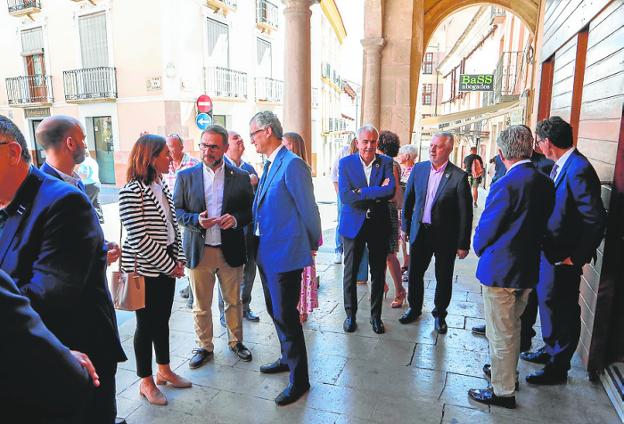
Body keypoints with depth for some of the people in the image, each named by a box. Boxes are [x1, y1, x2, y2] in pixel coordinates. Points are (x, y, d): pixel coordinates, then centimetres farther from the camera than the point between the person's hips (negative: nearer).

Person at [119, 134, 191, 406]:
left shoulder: (163, 187, 7)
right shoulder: (132, 192, -17)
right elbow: (139, 238, -20)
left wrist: (178, 260, 3)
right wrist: (169, 266, -14)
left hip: (167, 266, 7)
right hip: (146, 269, -7)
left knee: (163, 319, 17)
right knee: (146, 323, 7)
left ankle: (164, 371, 34)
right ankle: (146, 382, 24)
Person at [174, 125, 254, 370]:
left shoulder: (240, 177, 1)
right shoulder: (185, 176, 3)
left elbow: (251, 210, 4)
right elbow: (177, 211, 3)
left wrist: (236, 219, -17)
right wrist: (196, 220, -16)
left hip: (230, 250, 0)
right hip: (199, 251, 0)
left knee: (233, 301, 15)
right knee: (201, 305, 12)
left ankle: (236, 341, 35)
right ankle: (204, 347, 31)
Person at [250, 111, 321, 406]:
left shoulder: (292, 164, -18)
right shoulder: (269, 165, 12)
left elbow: (308, 209, -14)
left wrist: (312, 244, -3)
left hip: (285, 253, -9)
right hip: (266, 252, 9)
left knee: (285, 315, 0)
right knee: (276, 311, 21)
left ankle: (299, 379, 18)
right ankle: (288, 359, 42)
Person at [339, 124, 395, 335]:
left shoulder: (386, 162, -1)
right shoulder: (346, 163, -3)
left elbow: (391, 190, -17)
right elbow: (345, 196, -16)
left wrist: (360, 192, -20)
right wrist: (377, 192, -18)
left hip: (379, 225, 1)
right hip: (354, 224, -1)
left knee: (378, 273, 11)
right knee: (350, 272, 8)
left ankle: (376, 315, 28)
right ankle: (350, 314, 26)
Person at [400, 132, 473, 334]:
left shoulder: (459, 177, -13)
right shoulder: (418, 169, 0)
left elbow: (465, 213, -10)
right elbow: (409, 200, 9)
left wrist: (463, 244, -9)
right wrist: (406, 226, 11)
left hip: (445, 236, -3)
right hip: (420, 232, 3)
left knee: (444, 279, 11)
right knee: (414, 274, 13)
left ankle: (439, 314, 32)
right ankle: (414, 308, 35)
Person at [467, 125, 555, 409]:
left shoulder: (506, 185, -23)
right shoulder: (546, 184, 0)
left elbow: (486, 229, -16)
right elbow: (541, 225, 9)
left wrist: (480, 250, 4)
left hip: (500, 269, -8)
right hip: (528, 269, 8)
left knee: (501, 334, 8)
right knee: (512, 327, 25)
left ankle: (502, 391, 23)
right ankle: (506, 372, 44)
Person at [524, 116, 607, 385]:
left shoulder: (578, 169, -22)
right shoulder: (560, 166, 6)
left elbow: (596, 219, -24)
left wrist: (577, 257, -19)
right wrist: (545, 247, 9)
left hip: (564, 257, -9)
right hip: (549, 251, 9)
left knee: (564, 311, 6)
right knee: (547, 301, 23)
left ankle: (557, 368, 23)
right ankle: (550, 350, 43)